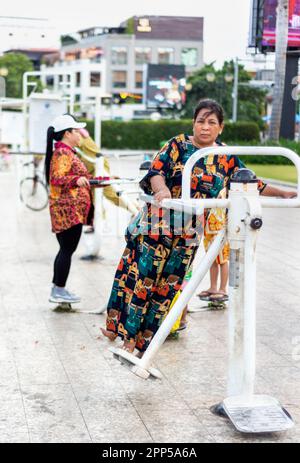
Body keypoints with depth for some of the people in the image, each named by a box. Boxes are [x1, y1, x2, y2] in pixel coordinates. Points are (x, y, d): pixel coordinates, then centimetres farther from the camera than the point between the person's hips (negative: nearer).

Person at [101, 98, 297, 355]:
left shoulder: (227, 159, 7)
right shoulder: (178, 145, -3)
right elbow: (157, 170, -14)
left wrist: (282, 194, 15)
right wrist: (162, 189, -35)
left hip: (190, 231, 3)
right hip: (159, 221, -3)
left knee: (170, 281, 6)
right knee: (142, 274, -3)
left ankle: (144, 339, 15)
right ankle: (129, 336, 9)